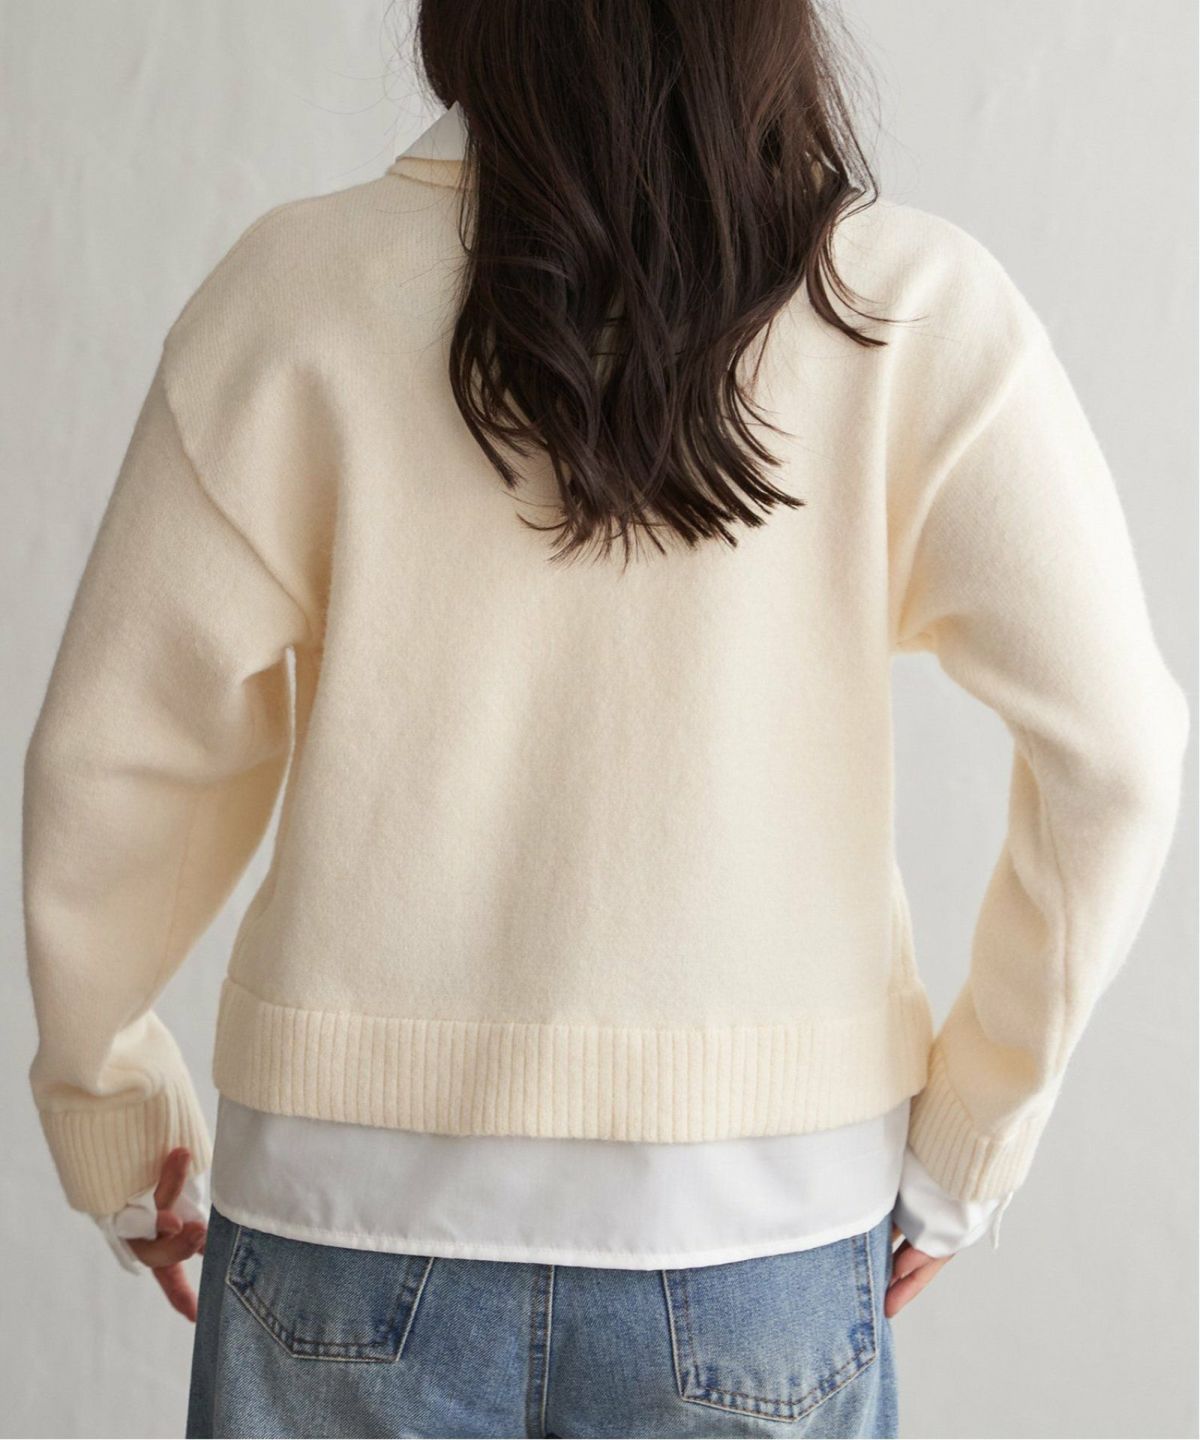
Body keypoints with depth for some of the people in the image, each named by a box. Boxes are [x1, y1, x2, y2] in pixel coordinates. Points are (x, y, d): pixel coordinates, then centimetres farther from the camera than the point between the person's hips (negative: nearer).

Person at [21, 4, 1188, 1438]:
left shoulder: (302, 284, -7)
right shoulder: (912, 307, -7)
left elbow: (113, 755, -4)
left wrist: (118, 1121, 10)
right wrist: (969, 1141, 3)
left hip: (357, 1212, 1)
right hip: (760, 1219, 0)